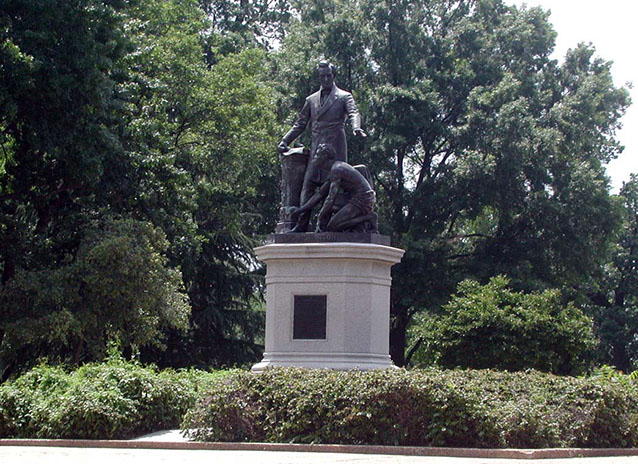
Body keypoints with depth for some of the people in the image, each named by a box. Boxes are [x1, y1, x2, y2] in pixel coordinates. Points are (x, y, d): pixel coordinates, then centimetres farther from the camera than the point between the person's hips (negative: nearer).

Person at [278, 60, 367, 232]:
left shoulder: (344, 97, 8)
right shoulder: (311, 100, 22)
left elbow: (353, 113, -10)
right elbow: (300, 124, 24)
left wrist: (356, 127, -33)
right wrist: (285, 141, 11)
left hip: (335, 146, -4)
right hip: (316, 147, 4)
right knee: (308, 184, -8)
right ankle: (302, 223, -13)